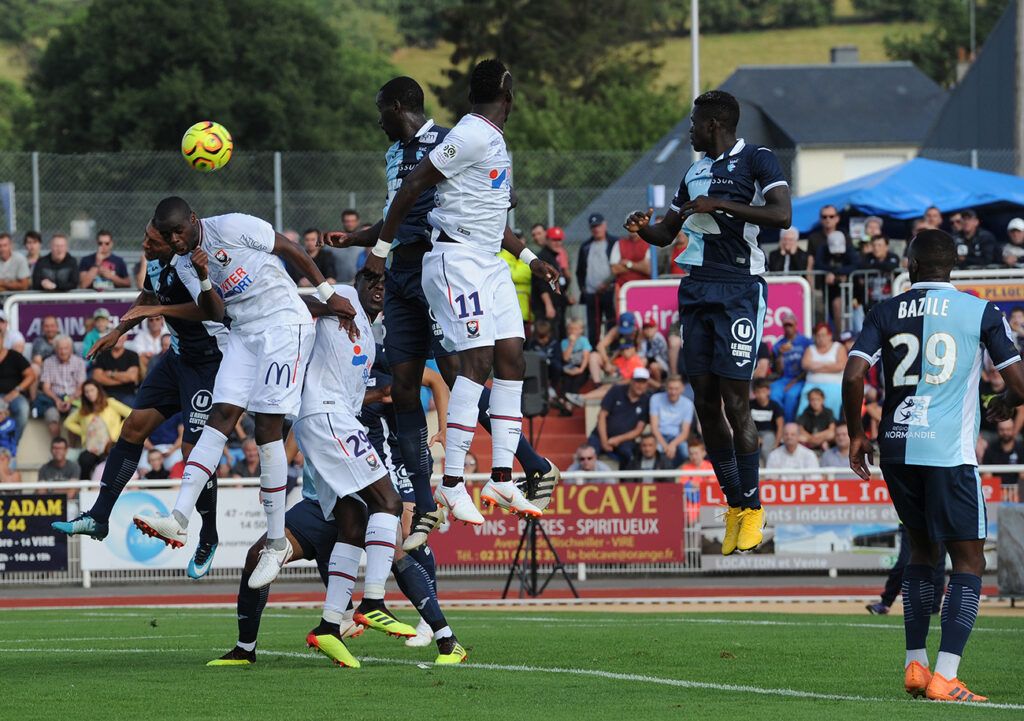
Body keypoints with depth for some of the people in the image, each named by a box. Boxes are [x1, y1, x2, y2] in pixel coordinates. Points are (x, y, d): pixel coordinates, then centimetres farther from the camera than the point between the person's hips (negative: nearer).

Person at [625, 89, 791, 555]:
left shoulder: (757, 161, -2)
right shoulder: (694, 173, 21)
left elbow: (781, 215, -16)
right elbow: (667, 232, 27)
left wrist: (720, 205, -19)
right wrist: (643, 228, 4)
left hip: (739, 289, -7)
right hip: (696, 289, 7)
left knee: (735, 402, -10)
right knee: (704, 401, 3)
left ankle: (753, 507, 0)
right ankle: (734, 504, 12)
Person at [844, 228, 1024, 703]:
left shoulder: (885, 313, 7)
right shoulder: (981, 313, 1)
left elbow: (853, 376, -5)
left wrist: (856, 434, 9)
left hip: (896, 450, 4)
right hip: (950, 451, -4)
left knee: (923, 549, 21)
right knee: (969, 560, 1)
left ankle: (915, 665, 19)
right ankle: (944, 677, -12)